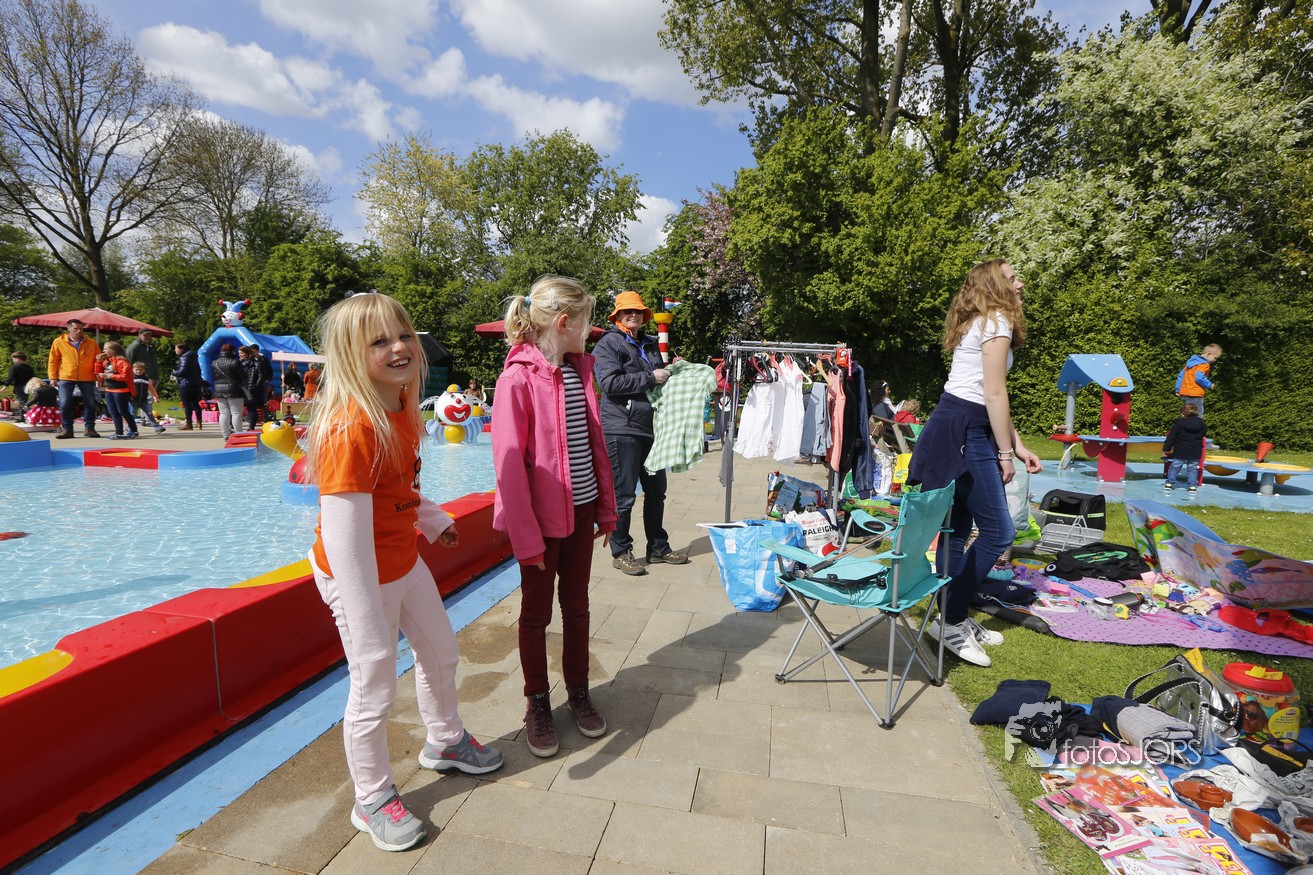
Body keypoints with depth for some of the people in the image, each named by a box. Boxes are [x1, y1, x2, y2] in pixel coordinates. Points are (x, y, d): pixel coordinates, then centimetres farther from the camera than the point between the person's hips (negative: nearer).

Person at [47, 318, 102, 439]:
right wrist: (53, 377, 0)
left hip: (87, 378, 0)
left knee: (90, 404, 3)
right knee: (65, 404, 0)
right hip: (66, 378, 0)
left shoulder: (92, 343, 4)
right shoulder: (59, 342, 3)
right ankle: (66, 429, 9)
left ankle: (89, 429, 13)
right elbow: (53, 361, 5)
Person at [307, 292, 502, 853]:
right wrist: (361, 608, -28)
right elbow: (343, 524, -30)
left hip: (404, 561, 9)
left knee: (441, 654, 23)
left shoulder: (402, 408, -1)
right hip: (362, 573, -9)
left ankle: (444, 743, 50)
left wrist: (434, 522, 23)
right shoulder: (349, 426, -29)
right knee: (374, 690, 8)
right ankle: (373, 801, 34)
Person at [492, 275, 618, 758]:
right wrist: (526, 537, -17)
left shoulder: (579, 369, 4)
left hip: (581, 508, 6)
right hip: (541, 515, -6)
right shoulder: (519, 377, -16)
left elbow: (596, 442, 8)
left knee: (577, 604, 18)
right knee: (536, 612, 12)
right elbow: (508, 462, -17)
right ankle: (537, 704, 32)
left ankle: (578, 692, 36)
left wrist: (606, 506, 9)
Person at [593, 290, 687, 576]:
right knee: (624, 495, -1)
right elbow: (610, 382, -18)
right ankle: (620, 552, 15)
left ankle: (658, 548, 28)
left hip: (650, 429, 8)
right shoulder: (608, 344, -4)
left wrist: (671, 371, 9)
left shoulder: (650, 345, 20)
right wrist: (650, 378, -17)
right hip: (622, 430, -8)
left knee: (656, 491, 14)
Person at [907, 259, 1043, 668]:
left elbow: (991, 398, 20)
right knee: (998, 531, -6)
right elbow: (995, 395, -12)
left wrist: (1018, 446, 18)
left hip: (955, 427, 10)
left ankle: (956, 619, 21)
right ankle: (951, 621, 3)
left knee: (958, 529, 12)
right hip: (963, 432, -10)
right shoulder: (997, 321, -6)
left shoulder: (980, 322, 24)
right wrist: (1005, 453, -7)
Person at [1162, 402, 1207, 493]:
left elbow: (1171, 437, -11)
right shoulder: (1201, 424, 1)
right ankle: (1192, 486, 8)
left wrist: (1166, 449, -5)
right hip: (1195, 453, 3)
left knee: (1174, 467, 7)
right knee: (1193, 469, 10)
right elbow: (1204, 434, 18)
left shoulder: (1178, 423, -12)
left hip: (1180, 451, -3)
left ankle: (1169, 484, 10)